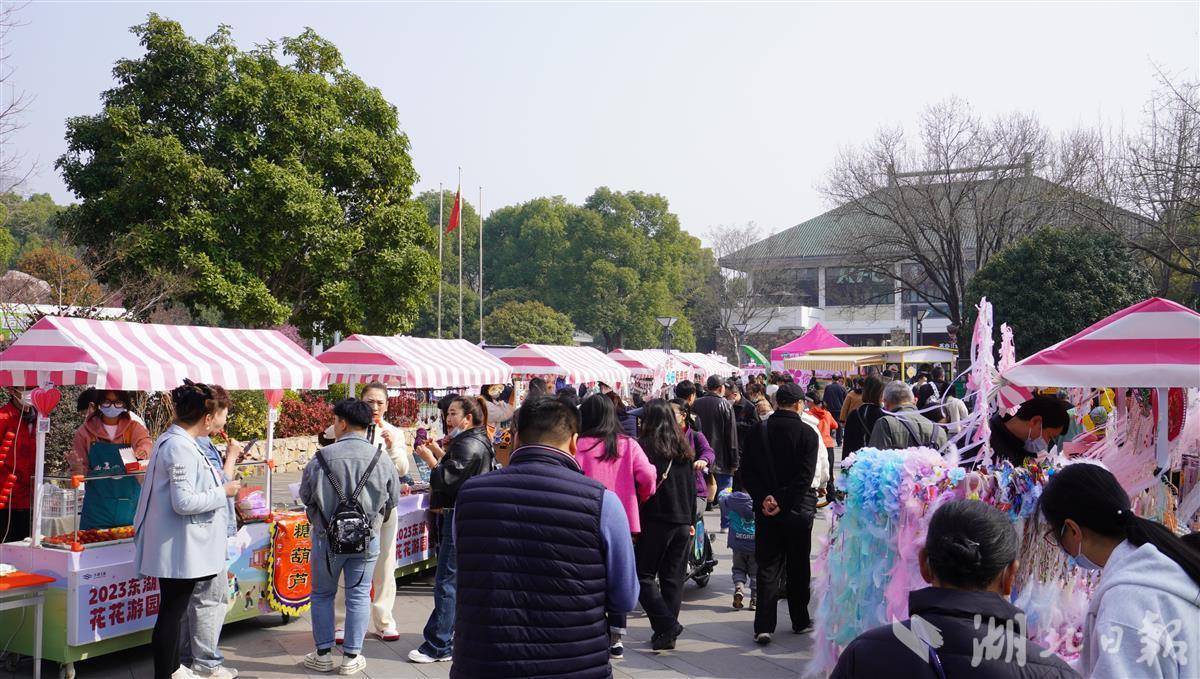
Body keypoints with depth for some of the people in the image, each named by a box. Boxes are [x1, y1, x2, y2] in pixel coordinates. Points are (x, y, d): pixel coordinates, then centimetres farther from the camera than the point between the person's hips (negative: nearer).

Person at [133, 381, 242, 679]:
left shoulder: (176, 441, 11)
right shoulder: (180, 447, -22)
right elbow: (184, 502, -27)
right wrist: (223, 492, -16)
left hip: (180, 546, 11)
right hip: (178, 547, -11)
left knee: (174, 610, 21)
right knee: (172, 612, 0)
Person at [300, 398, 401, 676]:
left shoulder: (321, 457, -12)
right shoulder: (382, 459, -7)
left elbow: (305, 496, -1)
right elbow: (393, 500, 2)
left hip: (327, 537, -1)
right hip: (367, 539, 1)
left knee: (323, 594, 16)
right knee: (359, 596, 11)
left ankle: (323, 654, 22)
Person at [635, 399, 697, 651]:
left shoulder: (644, 446, -10)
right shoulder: (683, 448, 8)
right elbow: (691, 486, 13)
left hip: (654, 520, -6)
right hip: (682, 522, 6)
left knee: (643, 576, 3)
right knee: (673, 578, 11)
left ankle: (667, 625, -8)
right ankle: (666, 634, 14)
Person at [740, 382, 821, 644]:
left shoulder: (759, 431, 0)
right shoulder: (808, 433, -7)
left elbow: (747, 472, -5)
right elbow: (805, 476, -15)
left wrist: (763, 498, -9)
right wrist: (783, 503, -14)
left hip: (766, 510, 2)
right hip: (799, 511, -1)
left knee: (767, 567, 6)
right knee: (798, 568, 13)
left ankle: (764, 625, -1)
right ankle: (800, 621, 25)